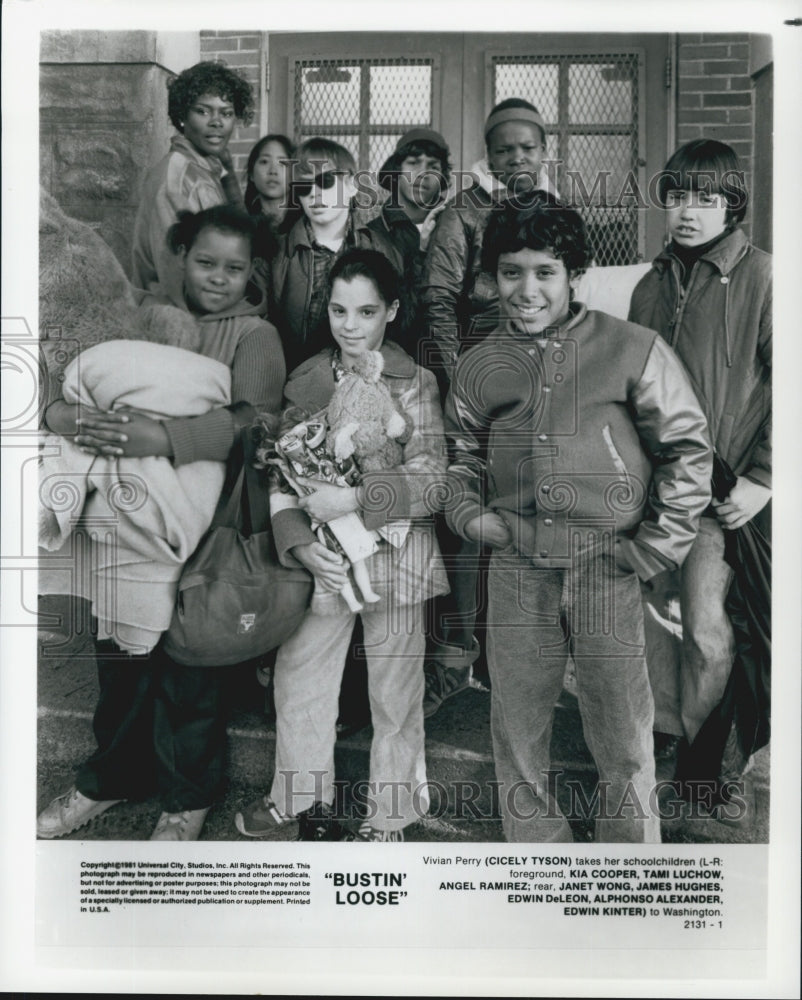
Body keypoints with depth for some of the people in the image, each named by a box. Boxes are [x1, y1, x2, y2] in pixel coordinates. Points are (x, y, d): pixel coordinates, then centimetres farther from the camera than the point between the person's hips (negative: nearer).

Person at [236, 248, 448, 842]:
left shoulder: (415, 383, -8)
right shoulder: (305, 381, 2)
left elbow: (431, 477, -12)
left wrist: (356, 498, -22)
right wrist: (299, 543, -14)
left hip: (394, 554, -3)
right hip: (320, 556, 4)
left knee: (395, 690, 11)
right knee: (297, 676, 15)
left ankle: (389, 815, 33)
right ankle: (302, 796, 40)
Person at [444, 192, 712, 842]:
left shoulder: (633, 350, -2)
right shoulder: (478, 367, 9)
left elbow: (688, 449, 1)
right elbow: (460, 453, 21)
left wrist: (654, 547, -5)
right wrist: (469, 514, 3)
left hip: (607, 570, -3)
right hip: (517, 569, 3)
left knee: (623, 742, 7)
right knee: (516, 728, 13)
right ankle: (535, 843, 36)